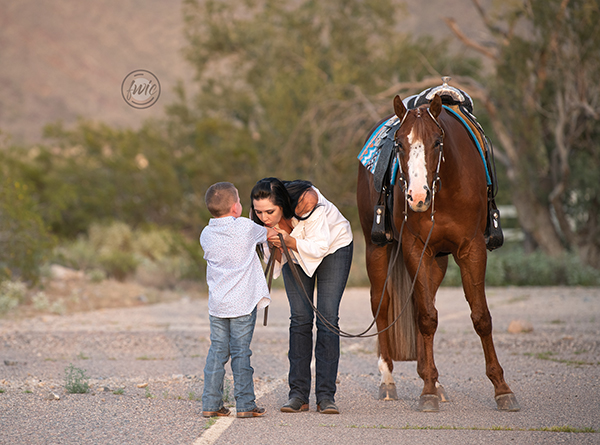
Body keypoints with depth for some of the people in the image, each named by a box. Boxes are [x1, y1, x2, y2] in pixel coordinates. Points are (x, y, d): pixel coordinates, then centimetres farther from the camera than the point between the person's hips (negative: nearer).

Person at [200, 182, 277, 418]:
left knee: (217, 352, 9)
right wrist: (274, 230, 32)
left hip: (217, 305, 4)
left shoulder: (206, 235, 3)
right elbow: (270, 233, 8)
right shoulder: (246, 227, -8)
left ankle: (210, 404, 10)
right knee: (241, 353, 1)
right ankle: (245, 405, 4)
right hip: (243, 302, -3)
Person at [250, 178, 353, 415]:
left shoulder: (307, 202, -38)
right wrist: (277, 247, -34)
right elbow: (276, 258, -12)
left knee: (327, 318, -11)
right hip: (296, 253, 4)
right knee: (300, 318, -5)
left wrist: (288, 241, -44)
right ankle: (298, 394, -2)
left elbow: (319, 246, -30)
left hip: (333, 246, -3)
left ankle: (326, 396, -10)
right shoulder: (262, 217, -24)